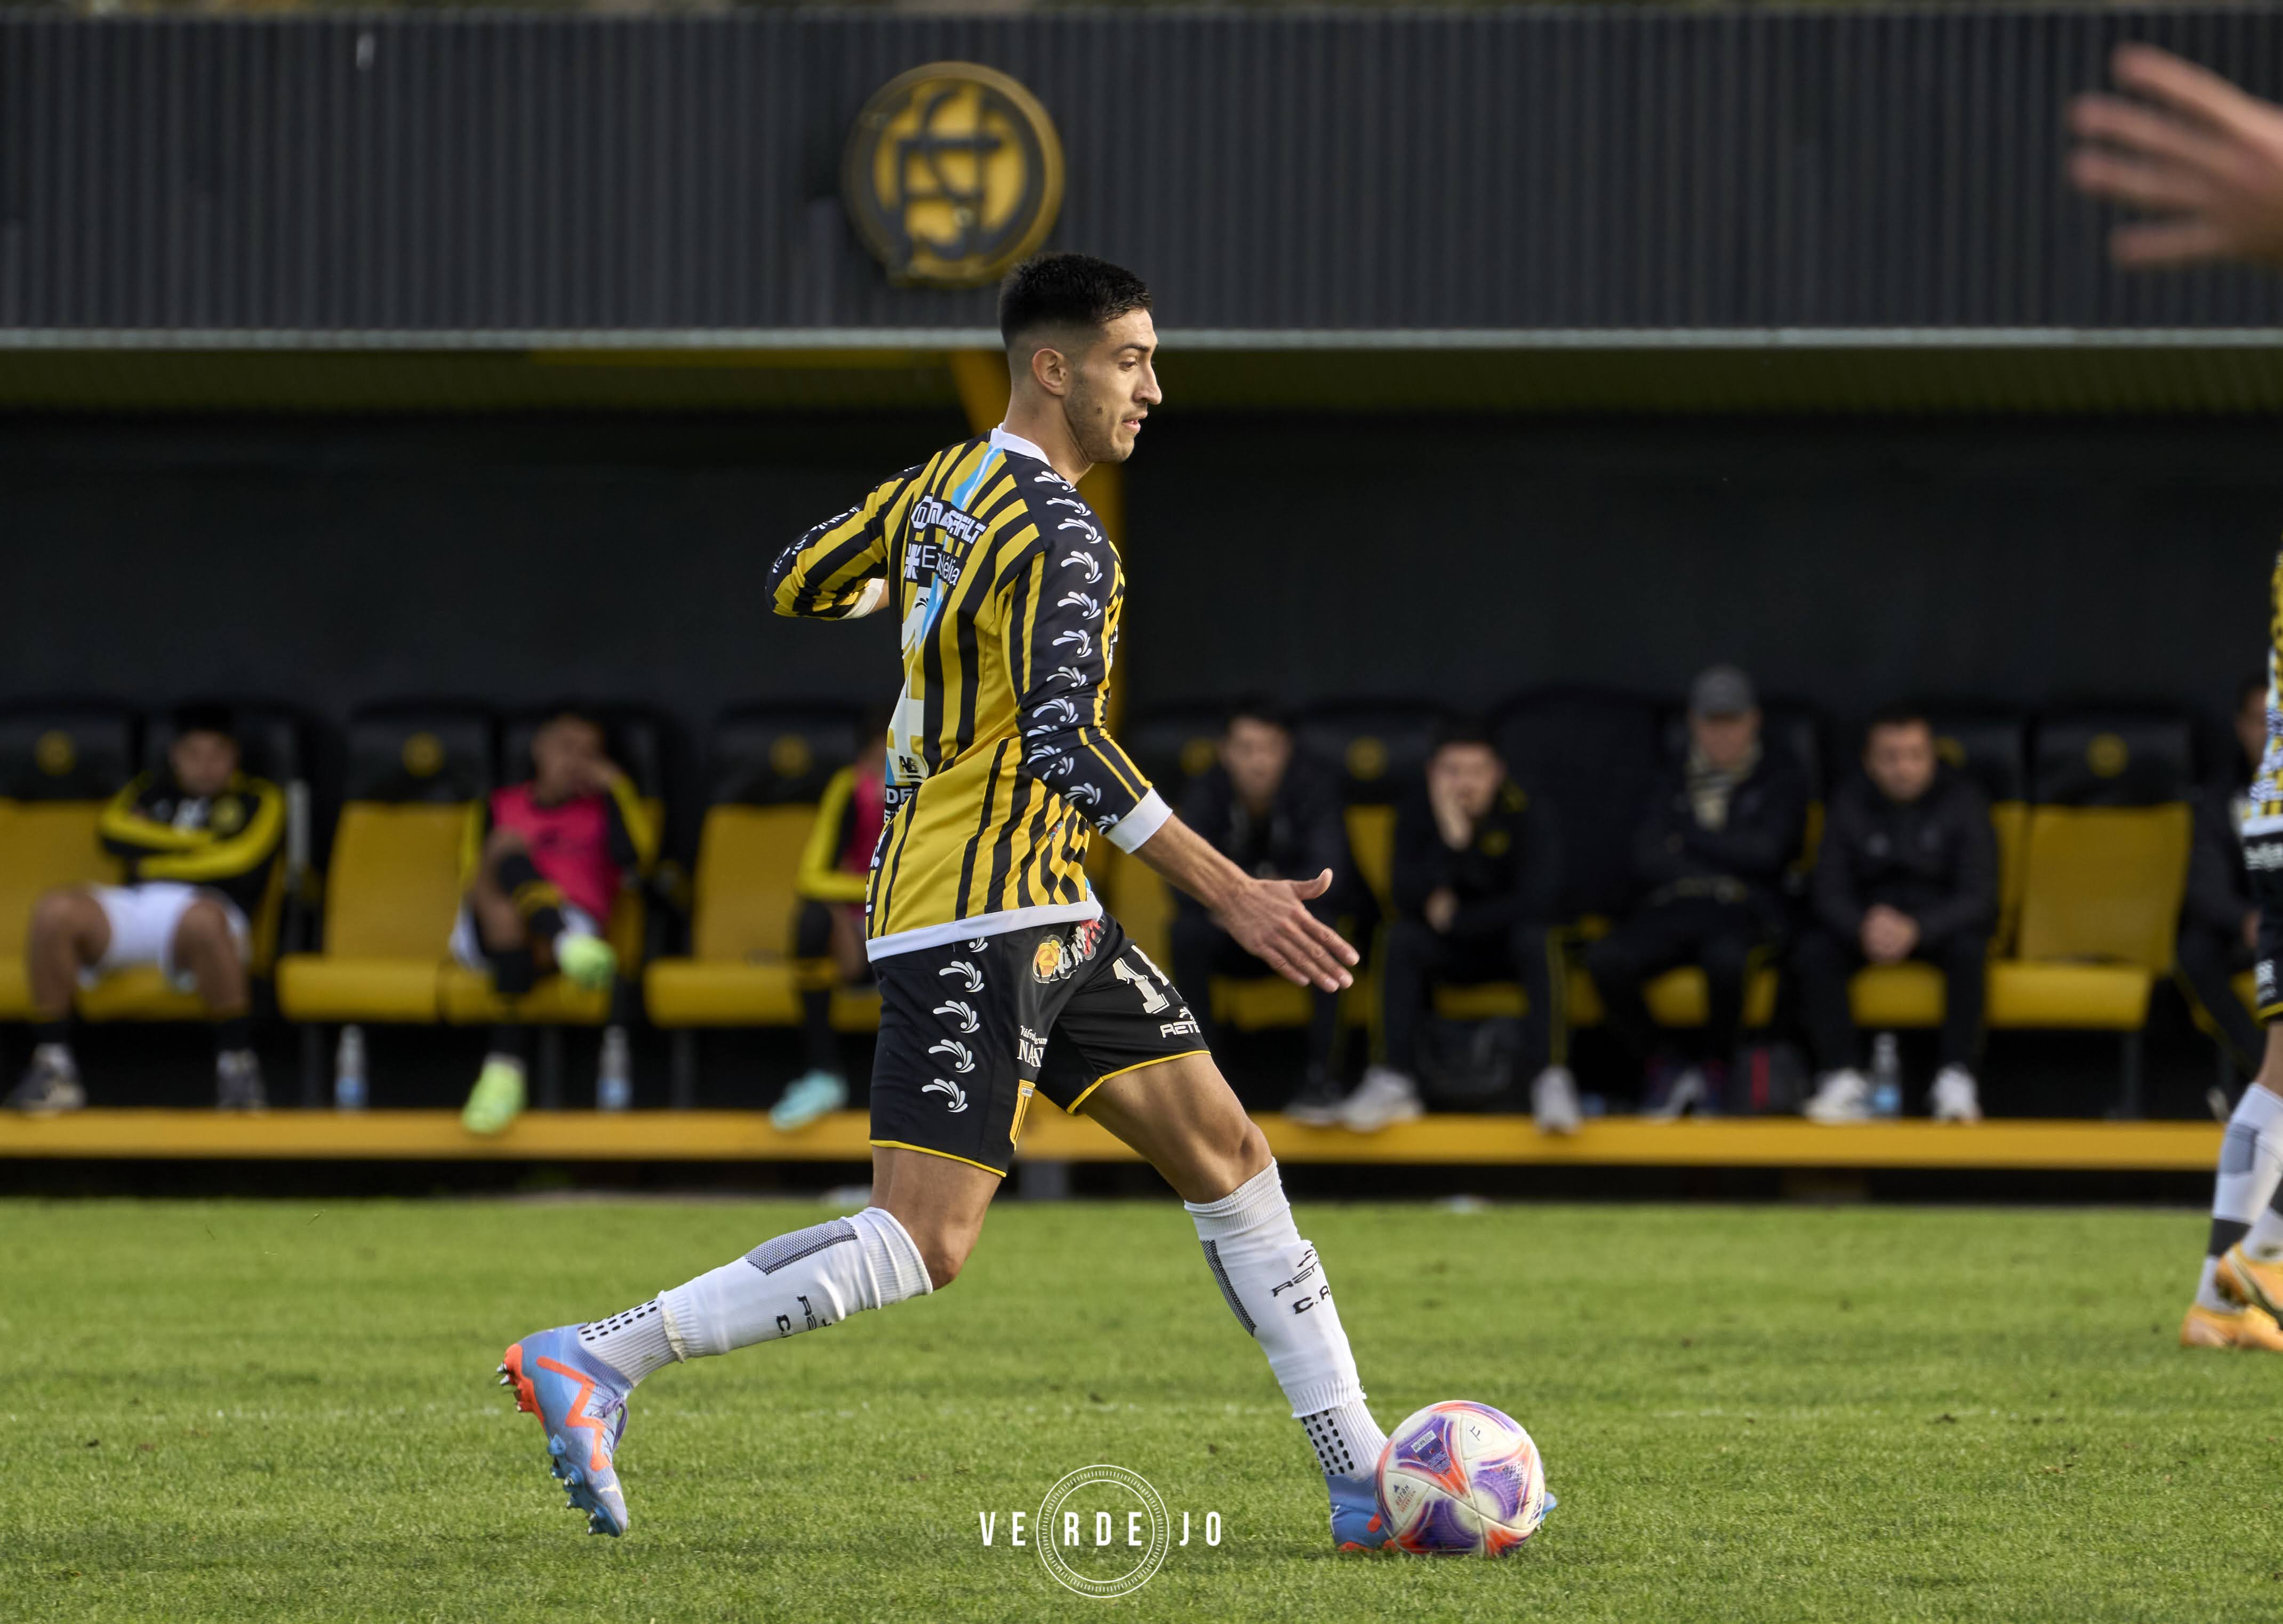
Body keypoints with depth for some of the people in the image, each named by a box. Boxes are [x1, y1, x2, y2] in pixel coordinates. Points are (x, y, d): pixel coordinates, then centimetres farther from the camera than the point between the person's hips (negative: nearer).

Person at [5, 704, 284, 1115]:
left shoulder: (259, 800, 20)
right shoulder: (152, 792, 30)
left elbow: (243, 861, 1)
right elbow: (113, 829, 10)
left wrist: (153, 861, 7)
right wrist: (193, 844, 4)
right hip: (131, 907, 3)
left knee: (203, 919, -42)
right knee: (55, 911, -28)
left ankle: (236, 1063, -34)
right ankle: (52, 1063, -24)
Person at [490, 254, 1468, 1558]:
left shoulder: (940, 486, 10)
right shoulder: (1062, 537, -18)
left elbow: (799, 587, 22)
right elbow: (1066, 745, -29)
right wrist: (1232, 896, -31)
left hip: (1047, 915, 11)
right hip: (977, 921, -11)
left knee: (1229, 1157, 8)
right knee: (924, 1244, -14)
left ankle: (1366, 1482, 9)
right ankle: (593, 1362, -12)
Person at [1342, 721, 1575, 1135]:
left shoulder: (1527, 814, -15)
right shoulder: (1418, 815, -10)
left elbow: (1537, 900, -22)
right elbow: (1409, 899, -22)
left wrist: (1456, 918, -18)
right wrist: (1451, 840, -36)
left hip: (1510, 946, -2)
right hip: (1447, 952, 2)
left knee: (1537, 938, -33)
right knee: (1402, 938, -27)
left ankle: (1551, 1081, -39)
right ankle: (1395, 1082, -30)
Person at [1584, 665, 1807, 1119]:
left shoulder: (1781, 779, 11)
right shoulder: (1675, 784, 21)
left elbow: (1765, 853, -5)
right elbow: (1647, 862, 7)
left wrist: (1690, 837, 5)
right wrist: (1723, 871, -4)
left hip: (1741, 914, -3)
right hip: (1669, 910, 3)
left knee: (1726, 958, -41)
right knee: (1604, 960, -30)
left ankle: (1714, 1072, -15)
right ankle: (1661, 1070, -10)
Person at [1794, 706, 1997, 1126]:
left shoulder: (1962, 800, -9)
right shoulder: (1850, 804, -3)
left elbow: (1979, 896, -16)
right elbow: (1828, 890, -8)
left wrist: (1917, 930, -35)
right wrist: (1863, 929, -33)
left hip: (1939, 918, -2)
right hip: (1867, 914, 2)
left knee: (1969, 948, -36)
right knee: (1811, 951, -28)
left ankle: (1956, 1079, -31)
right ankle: (1844, 1077, -28)